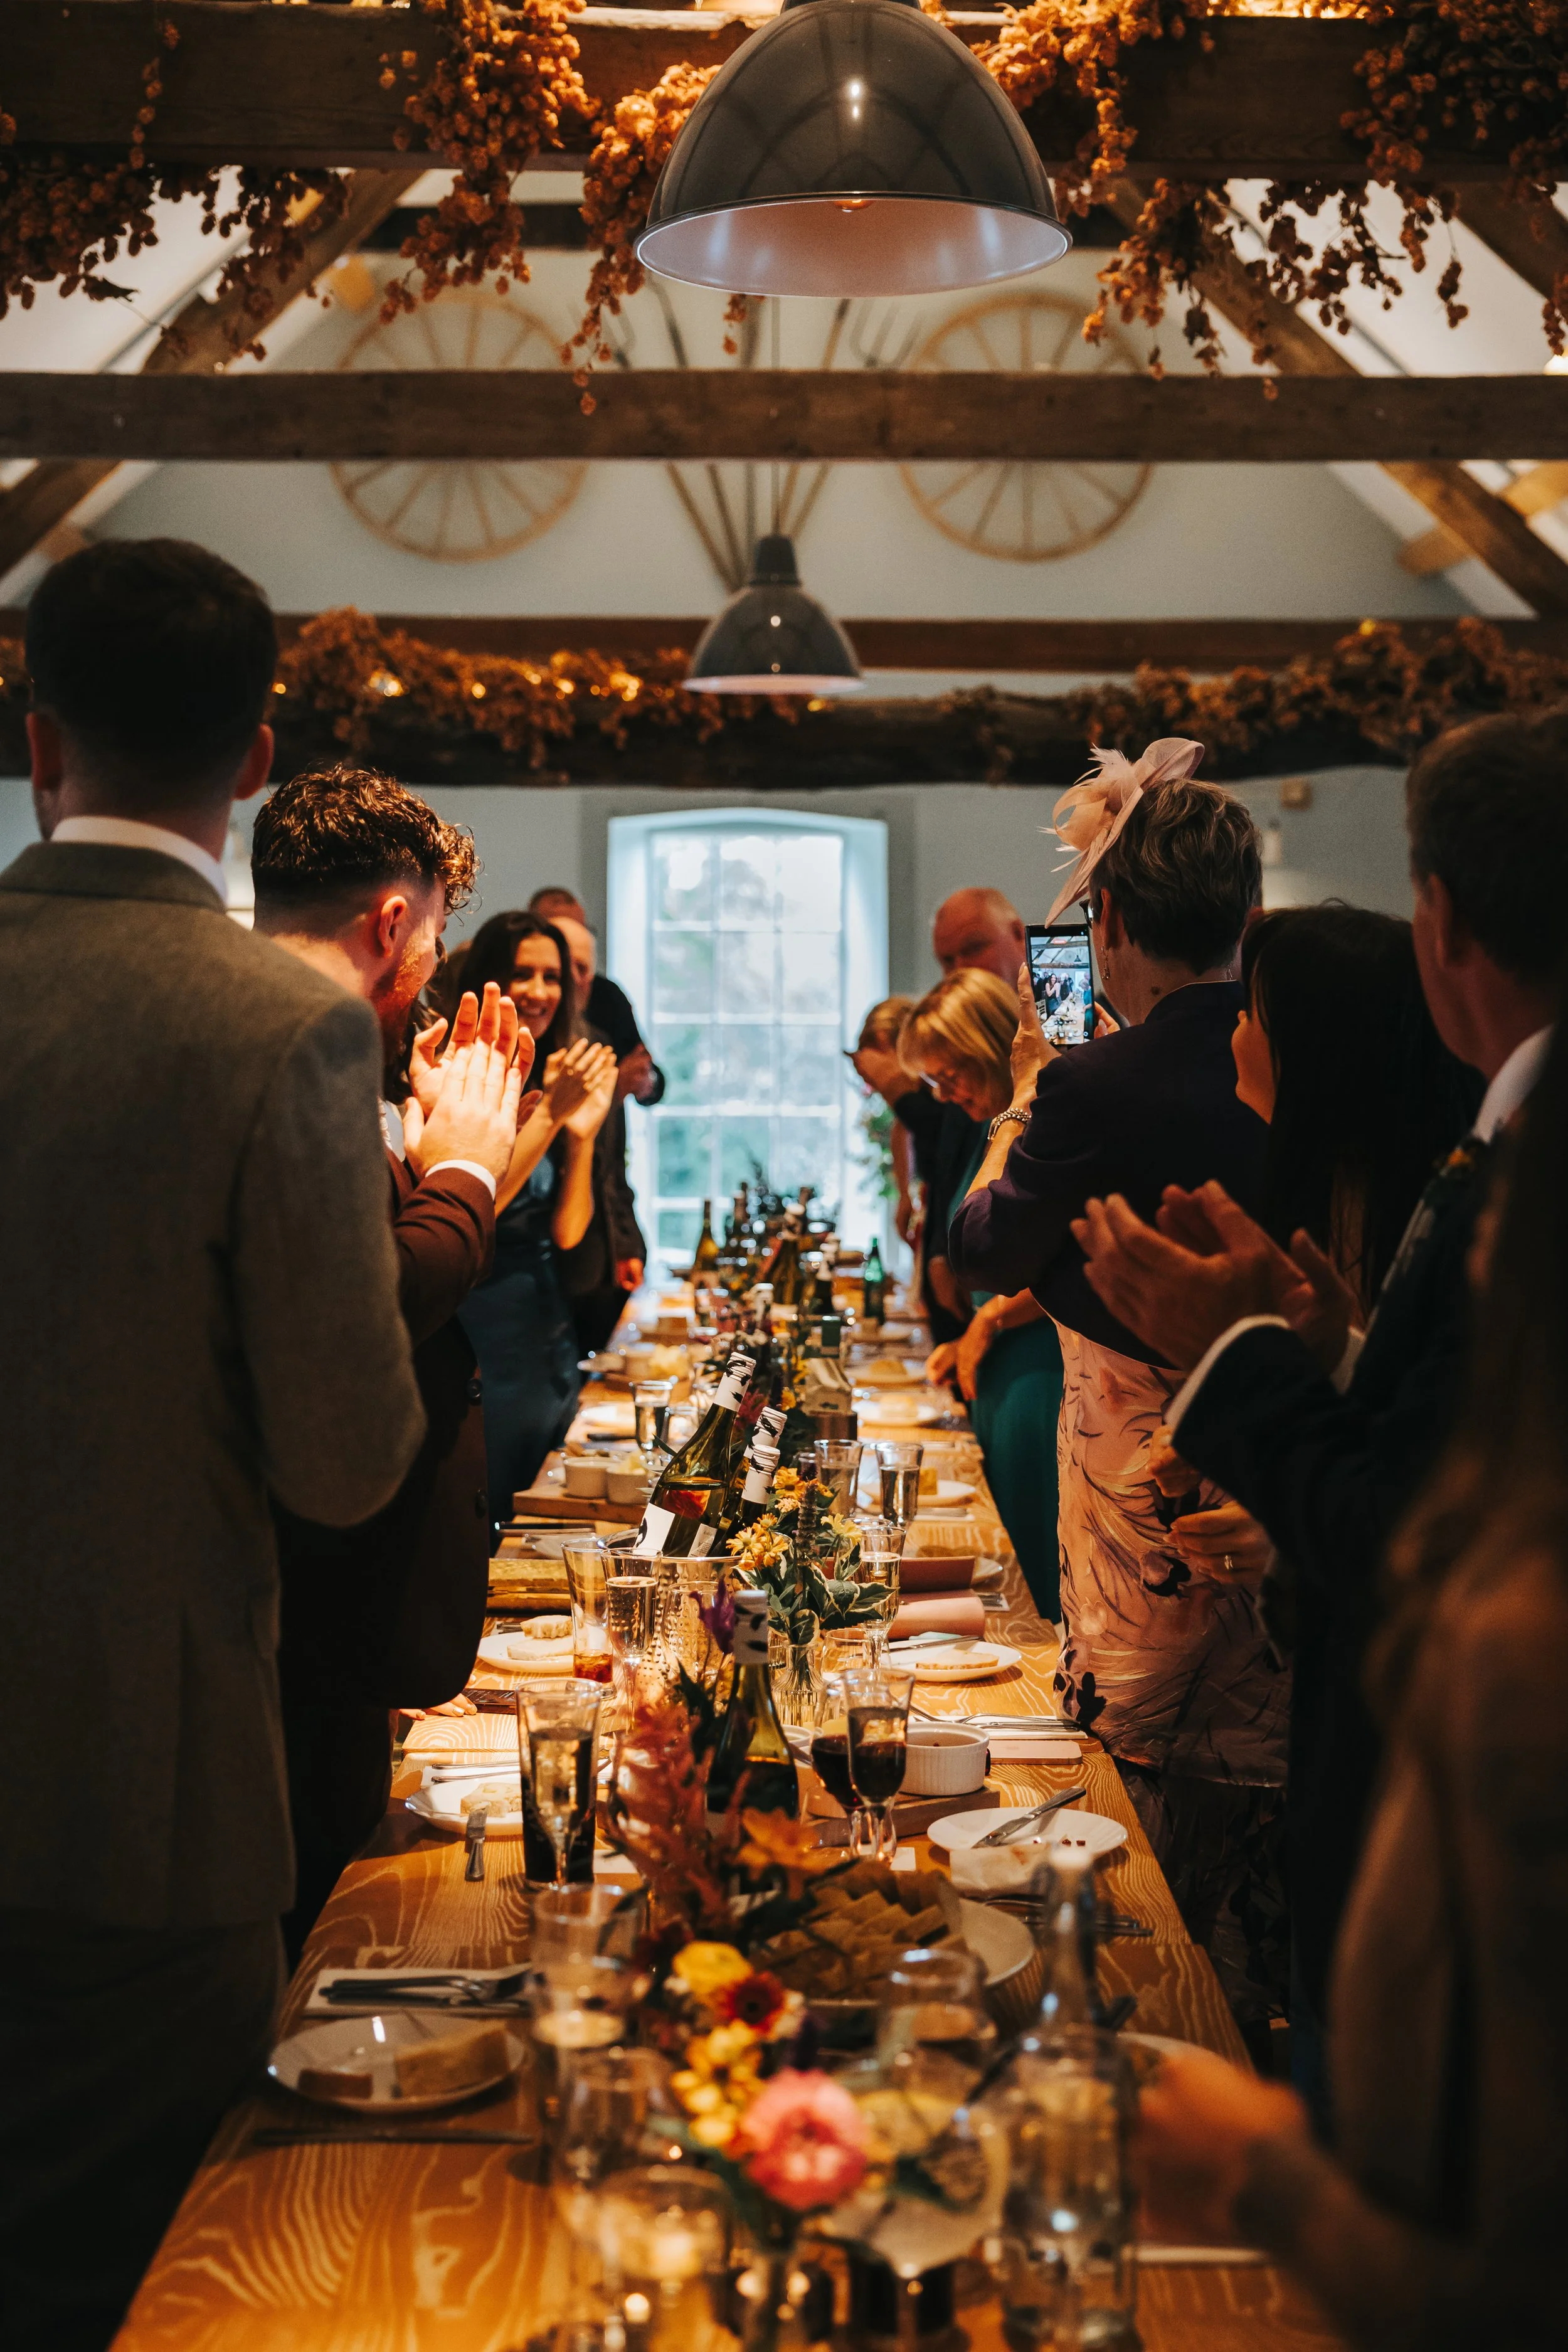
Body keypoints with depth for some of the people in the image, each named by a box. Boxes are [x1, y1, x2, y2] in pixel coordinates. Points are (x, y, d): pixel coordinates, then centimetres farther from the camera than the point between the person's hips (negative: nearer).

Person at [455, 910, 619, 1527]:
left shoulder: (553, 1078, 10)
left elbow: (568, 1233, 7)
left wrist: (582, 1133, -8)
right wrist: (549, 1117, -22)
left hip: (549, 1339, 8)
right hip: (477, 1342, -8)